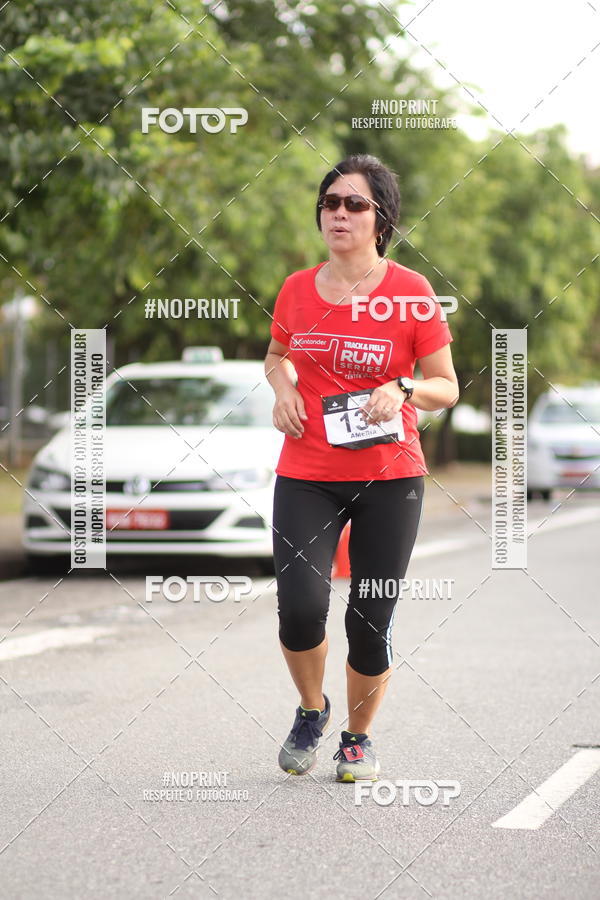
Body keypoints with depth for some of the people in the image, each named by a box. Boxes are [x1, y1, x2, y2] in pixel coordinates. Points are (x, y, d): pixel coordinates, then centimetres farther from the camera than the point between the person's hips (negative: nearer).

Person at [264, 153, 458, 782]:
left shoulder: (411, 292, -5)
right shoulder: (296, 289, 4)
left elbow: (447, 387, 0)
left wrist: (404, 390, -20)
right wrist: (282, 385, 2)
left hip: (389, 478, -2)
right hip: (305, 477, 2)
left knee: (370, 622, 3)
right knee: (299, 607, -14)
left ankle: (359, 736, 29)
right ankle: (311, 710, 17)